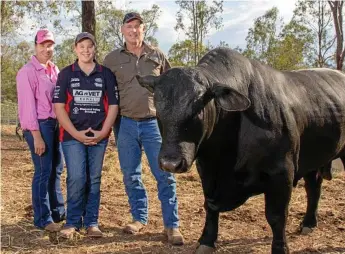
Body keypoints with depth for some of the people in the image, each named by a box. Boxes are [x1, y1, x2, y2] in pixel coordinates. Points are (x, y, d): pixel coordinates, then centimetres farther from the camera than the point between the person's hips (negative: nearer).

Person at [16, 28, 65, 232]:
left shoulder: (55, 70, 13)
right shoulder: (27, 72, -10)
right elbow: (28, 105, -14)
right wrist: (36, 136, -17)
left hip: (55, 124, 7)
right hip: (39, 125, -7)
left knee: (56, 170, 15)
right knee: (43, 171, -3)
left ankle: (58, 212, 29)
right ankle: (43, 219, 8)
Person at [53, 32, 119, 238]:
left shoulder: (106, 74, 5)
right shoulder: (66, 74, 3)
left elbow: (113, 106, 4)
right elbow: (59, 107, -1)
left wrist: (102, 133, -7)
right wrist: (76, 133, -10)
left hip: (99, 136, 1)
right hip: (72, 136, -1)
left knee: (94, 180, 6)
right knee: (76, 179, -7)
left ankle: (92, 223, 14)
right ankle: (73, 222, 7)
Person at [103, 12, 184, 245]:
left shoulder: (157, 55, 5)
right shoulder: (112, 59, 4)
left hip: (154, 123, -1)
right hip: (126, 124, 1)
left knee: (165, 174, -3)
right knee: (131, 175, 9)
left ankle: (171, 225, 5)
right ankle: (139, 218, 25)